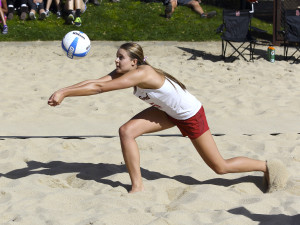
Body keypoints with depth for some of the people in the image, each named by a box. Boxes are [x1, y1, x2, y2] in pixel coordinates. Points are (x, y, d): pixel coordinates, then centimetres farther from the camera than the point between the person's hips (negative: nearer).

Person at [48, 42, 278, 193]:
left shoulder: (141, 74, -36)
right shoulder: (124, 72, -11)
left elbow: (99, 88, -39)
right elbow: (95, 81, -17)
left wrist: (64, 94, -38)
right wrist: (63, 90, -27)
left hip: (190, 115, -8)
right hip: (169, 112, 8)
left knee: (220, 167, 2)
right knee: (127, 131, -12)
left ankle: (267, 167, 26)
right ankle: (137, 186, -2)